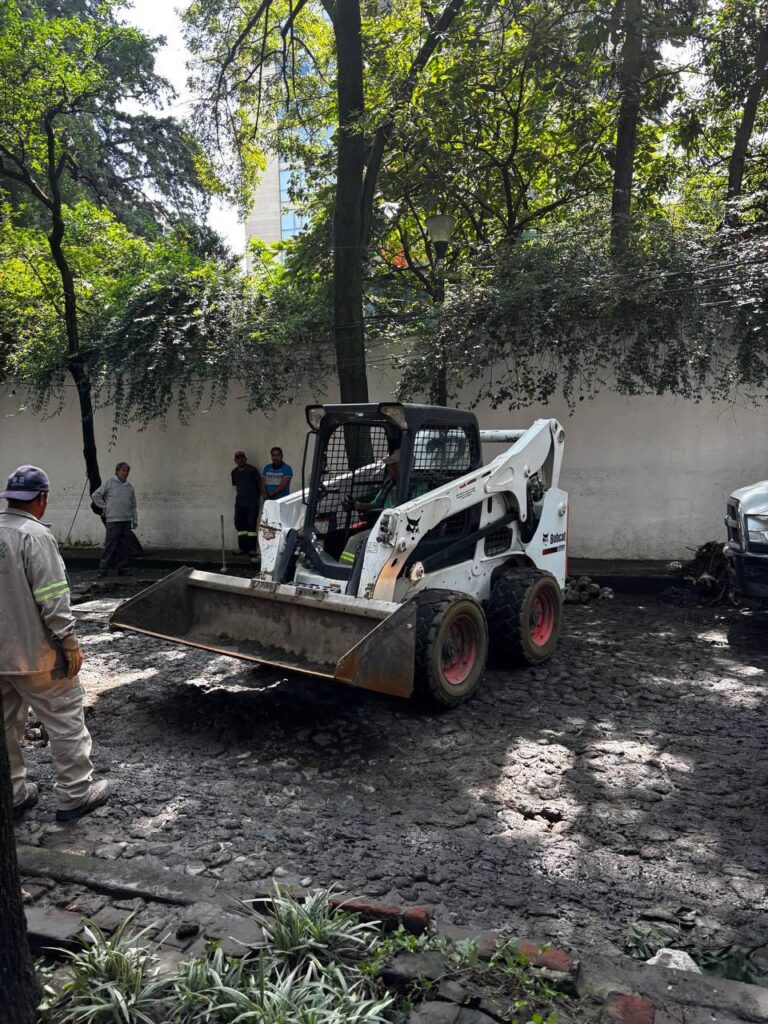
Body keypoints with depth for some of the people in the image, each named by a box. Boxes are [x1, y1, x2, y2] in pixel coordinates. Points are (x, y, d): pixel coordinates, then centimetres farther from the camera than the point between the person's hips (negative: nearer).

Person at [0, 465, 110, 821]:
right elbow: (52, 599, -21)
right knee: (66, 722, 6)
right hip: (34, 654, -8)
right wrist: (70, 644, -12)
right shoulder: (34, 535, -18)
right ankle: (74, 795, 14)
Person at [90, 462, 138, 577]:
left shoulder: (129, 487, 15)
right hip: (113, 520, -5)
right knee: (111, 546, -6)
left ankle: (122, 569, 13)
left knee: (124, 547, 6)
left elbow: (133, 506, 19)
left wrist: (135, 520, 14)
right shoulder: (109, 483, 1)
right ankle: (103, 569, 0)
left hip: (126, 521, 5)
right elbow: (95, 495, 4)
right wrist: (104, 507, 1)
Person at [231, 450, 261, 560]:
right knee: (239, 524, 6)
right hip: (239, 503, 6)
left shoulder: (252, 470, -7)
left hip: (252, 503, -6)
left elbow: (260, 484, -2)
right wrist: (240, 495, 14)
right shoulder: (234, 472, 10)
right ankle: (243, 548, 15)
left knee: (251, 525, -8)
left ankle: (252, 550, -8)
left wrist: (257, 497, 3)